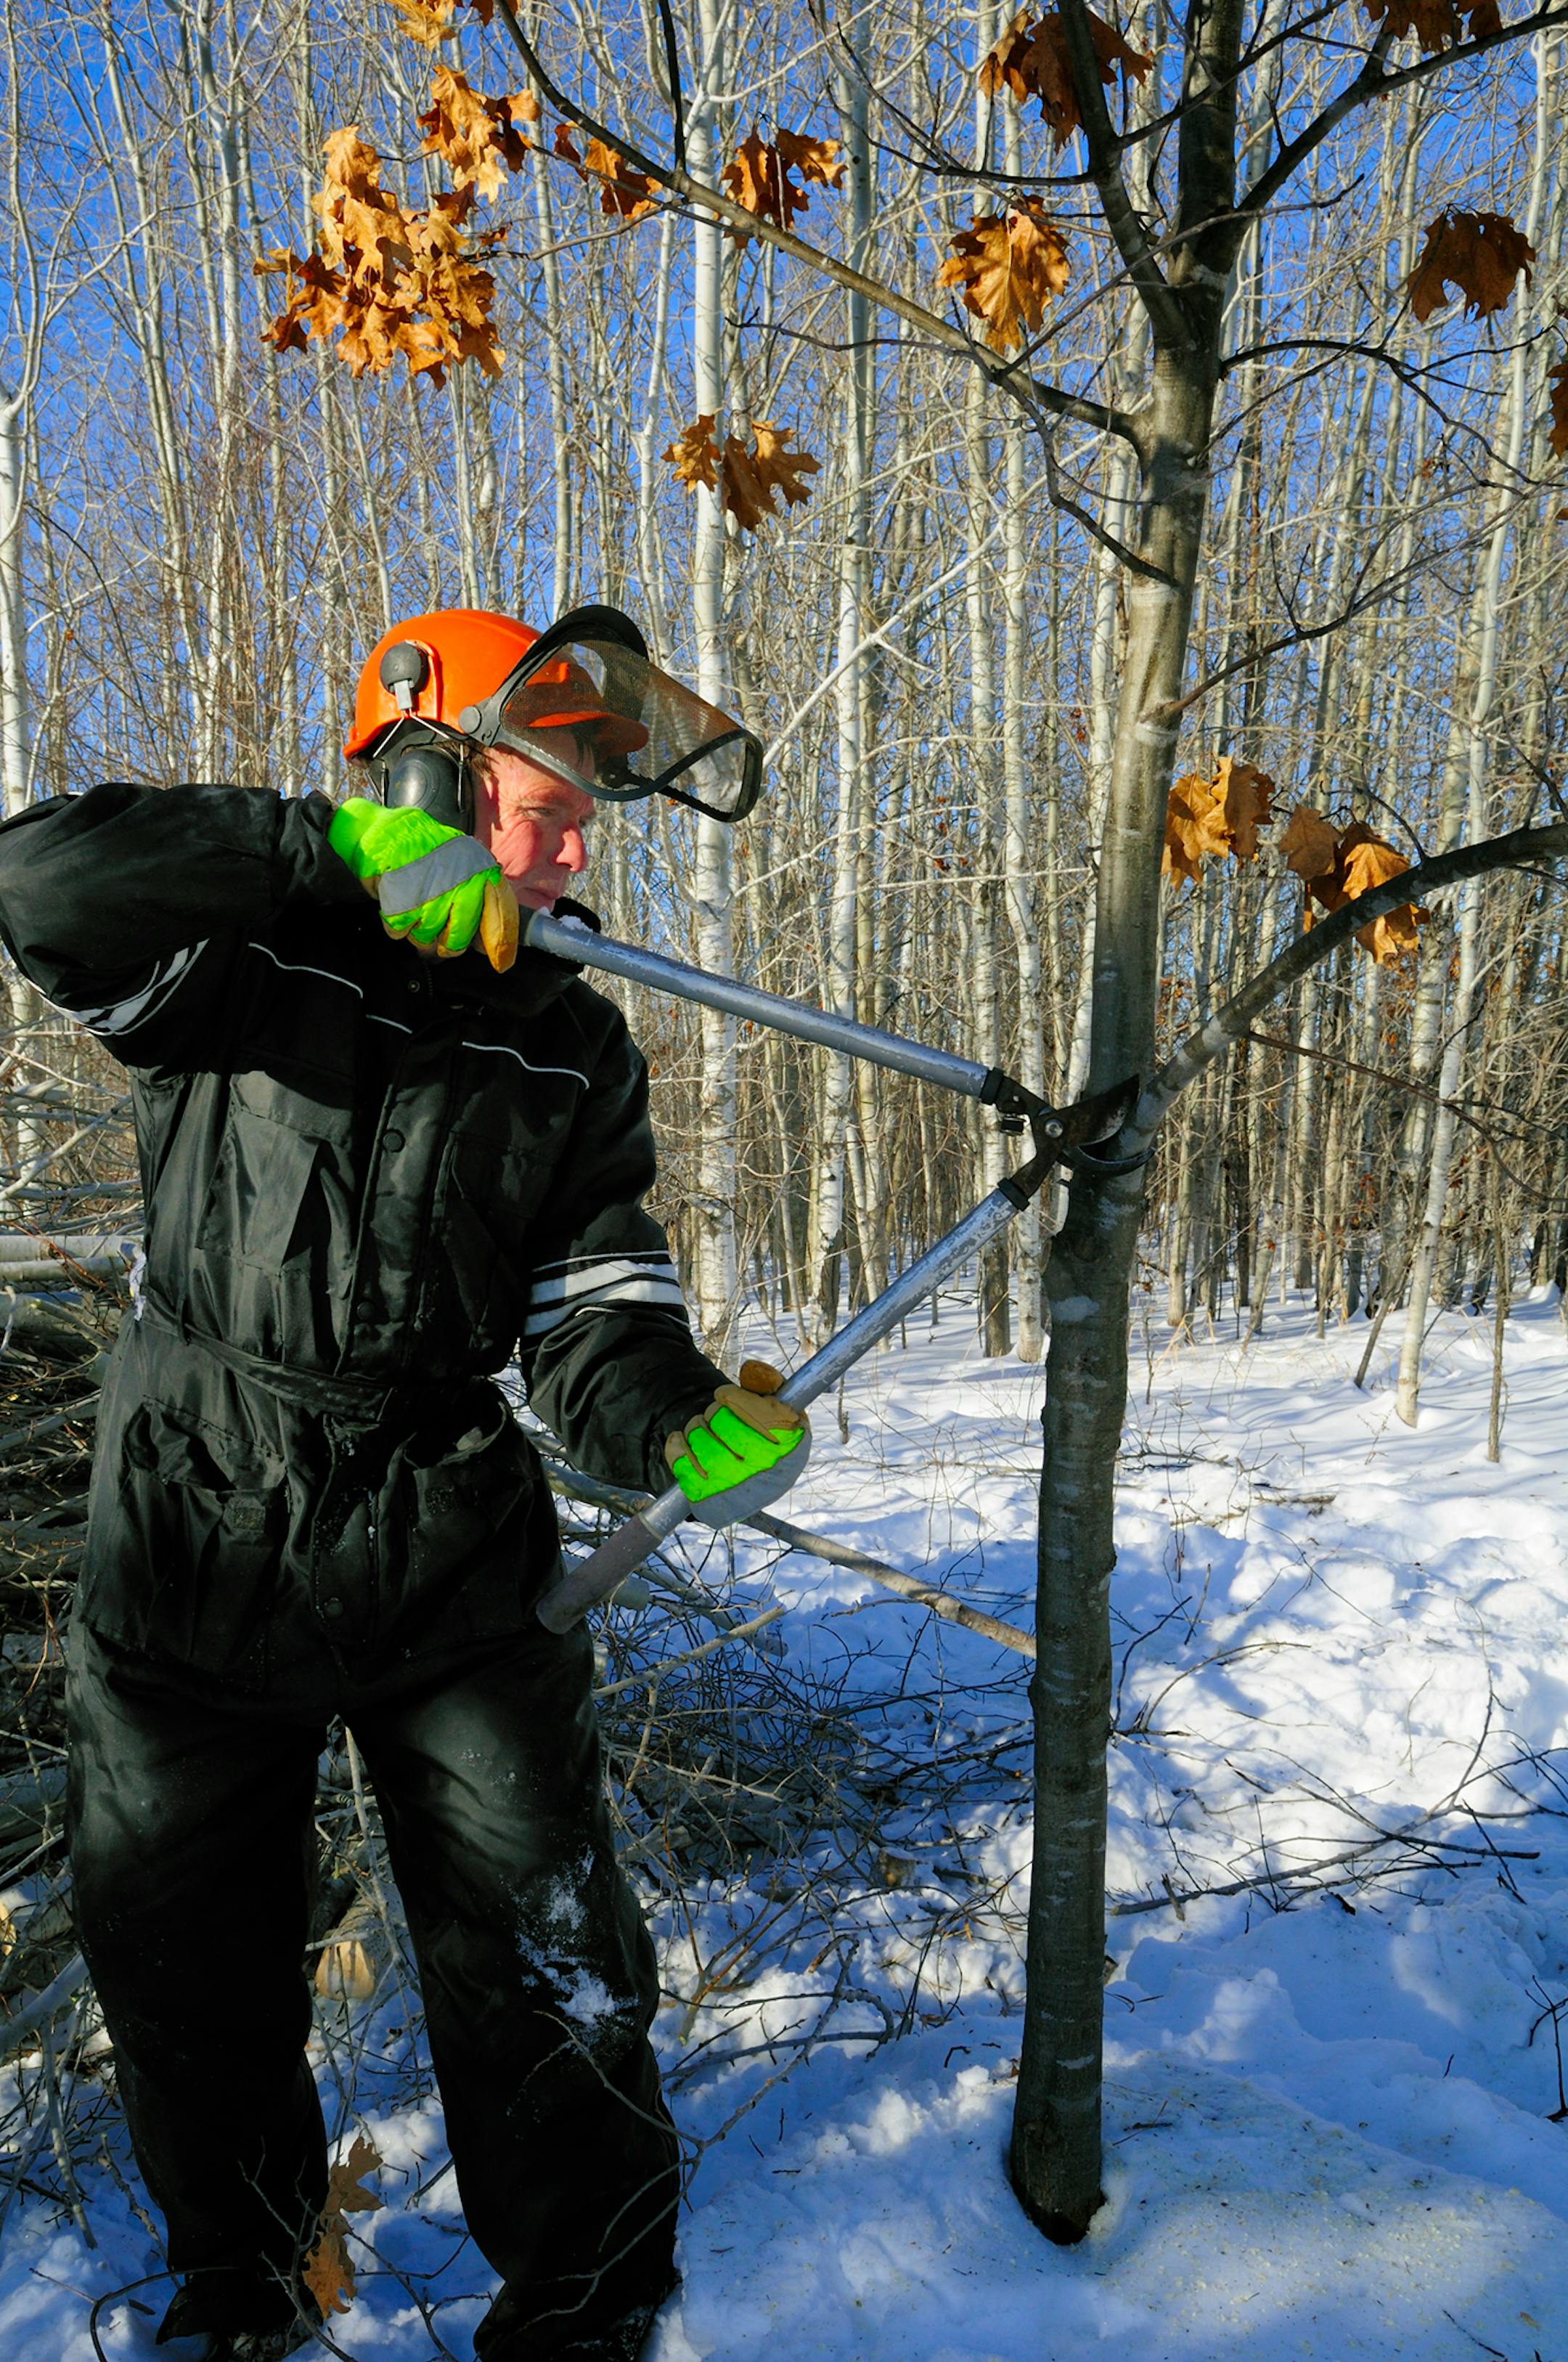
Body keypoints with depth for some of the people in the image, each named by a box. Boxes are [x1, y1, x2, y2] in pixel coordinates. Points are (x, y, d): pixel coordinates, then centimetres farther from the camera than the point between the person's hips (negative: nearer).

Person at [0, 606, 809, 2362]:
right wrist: (341, 849, -31)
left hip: (452, 1570, 1)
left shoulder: (573, 1056, -1)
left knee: (543, 1958, 4)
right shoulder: (243, 966, -6)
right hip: (189, 1549, 0)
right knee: (181, 1955, 20)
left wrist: (680, 1424, -28)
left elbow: (592, 1316, -7)